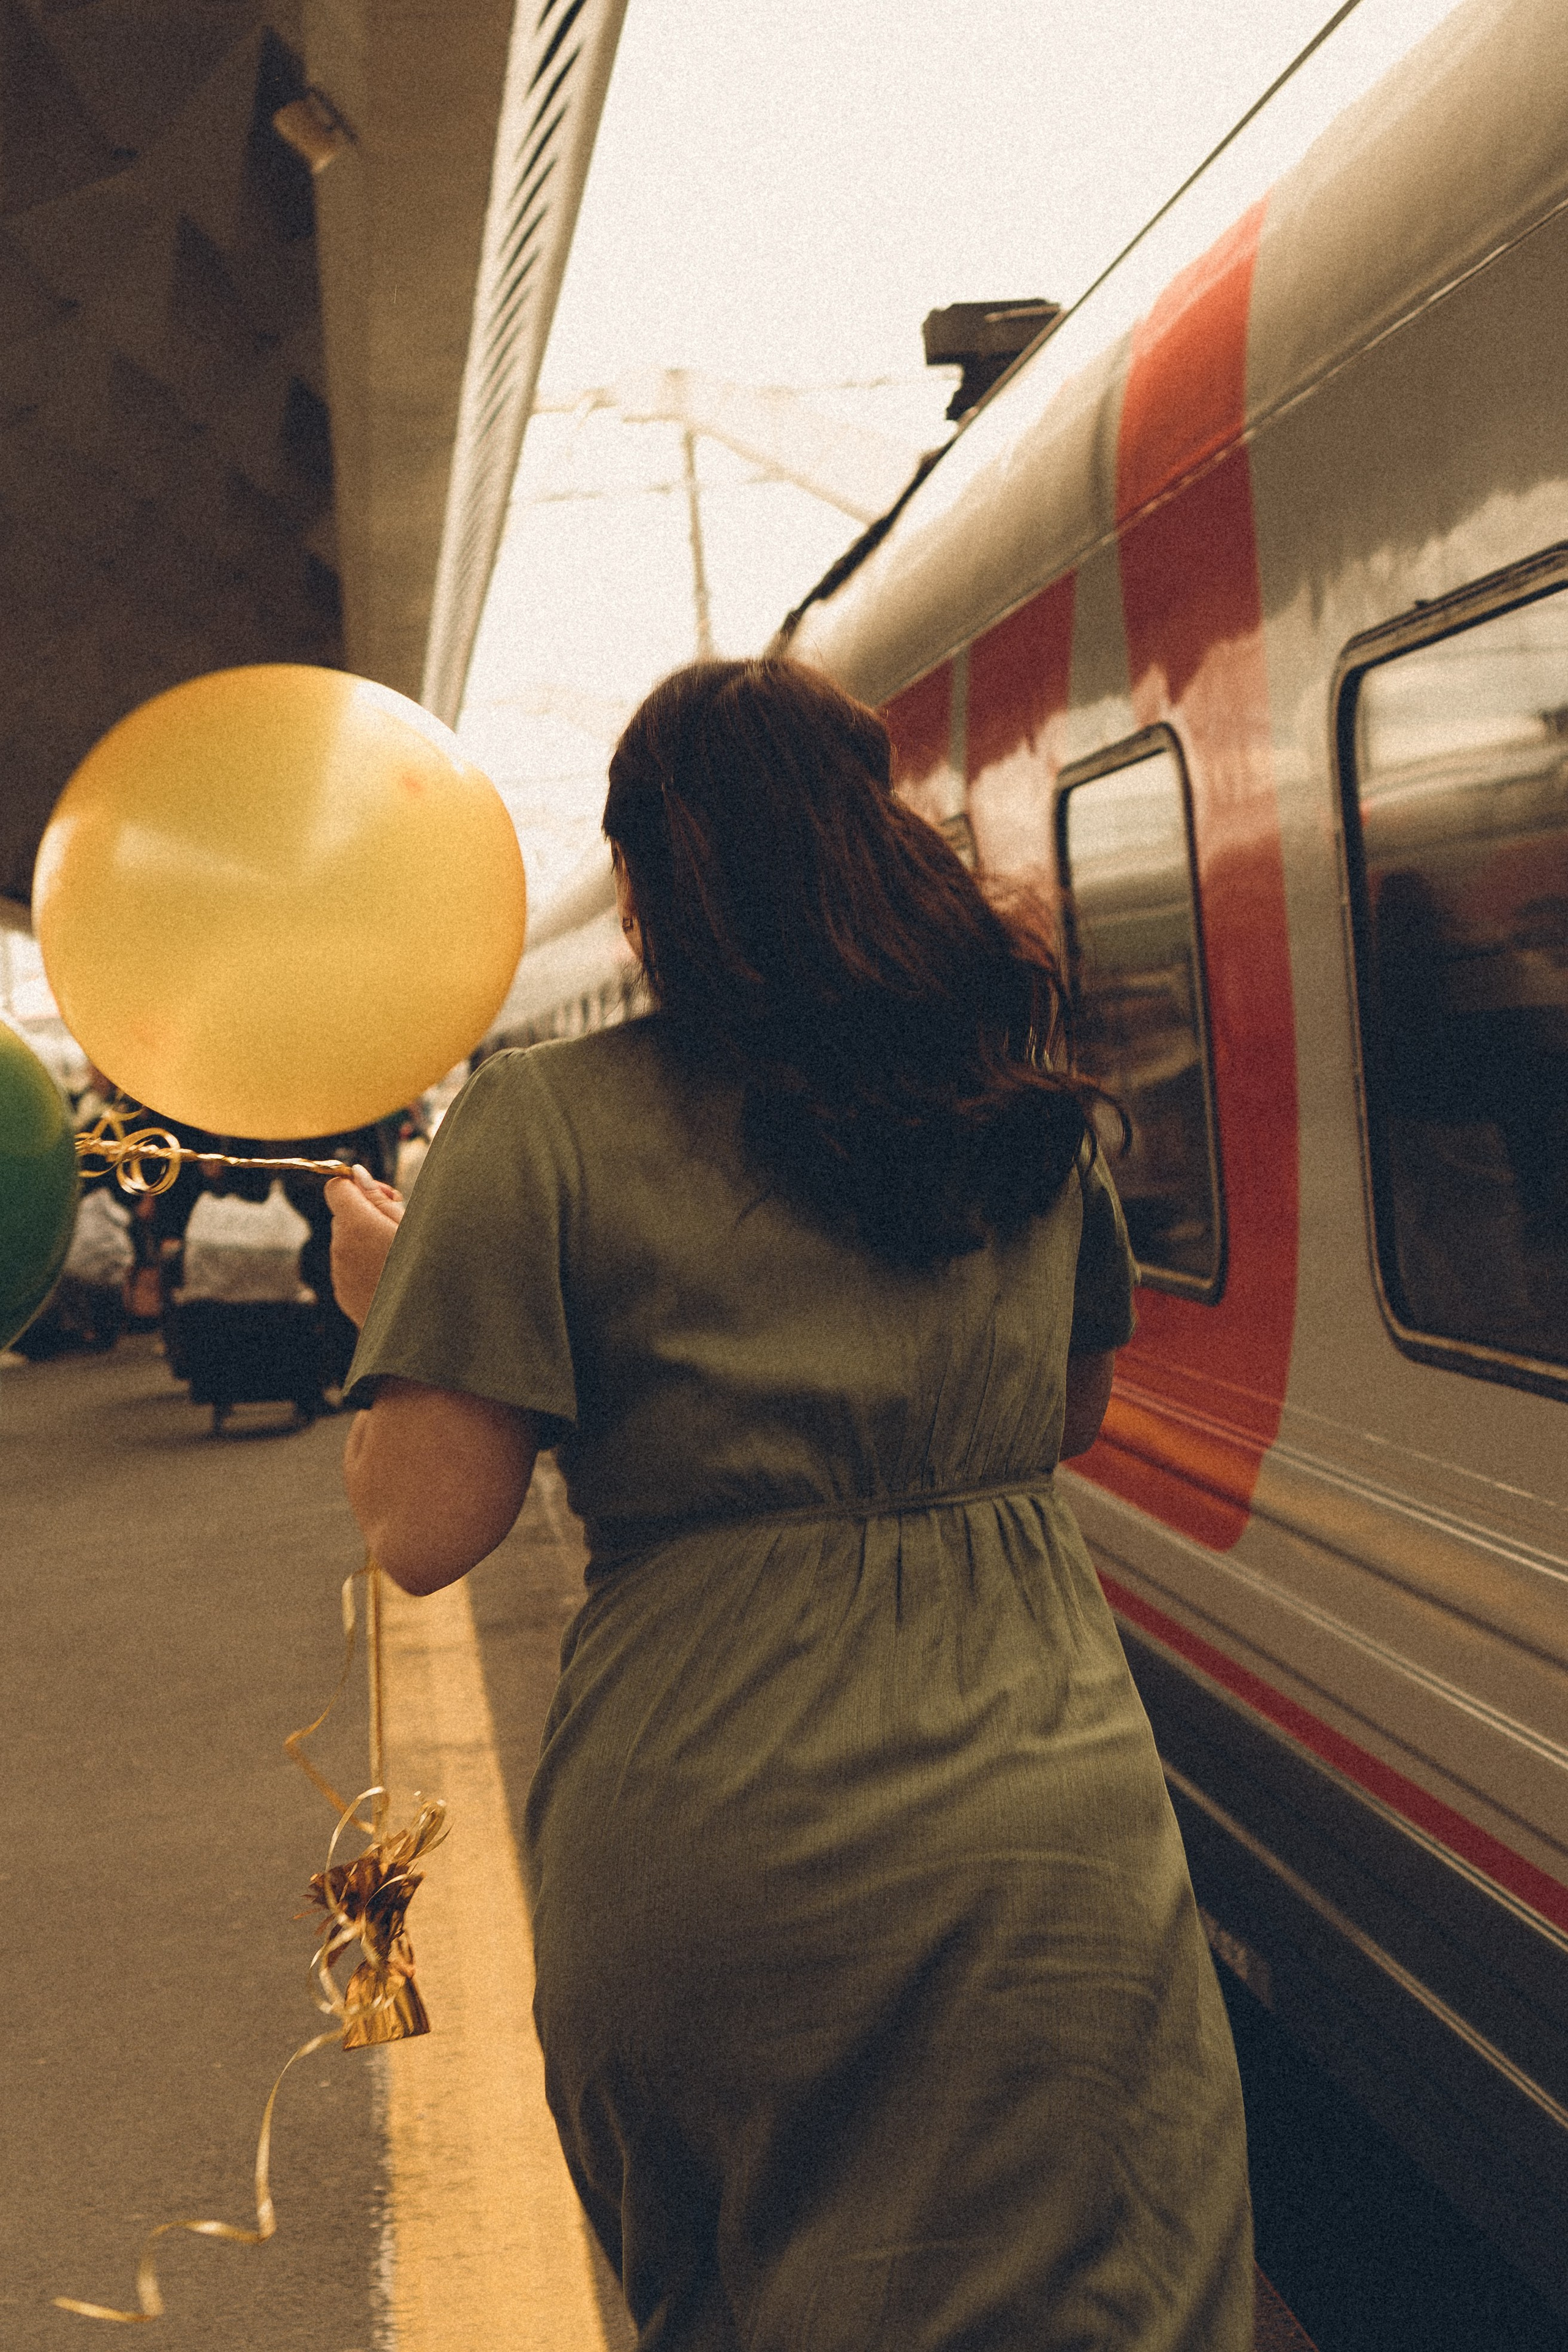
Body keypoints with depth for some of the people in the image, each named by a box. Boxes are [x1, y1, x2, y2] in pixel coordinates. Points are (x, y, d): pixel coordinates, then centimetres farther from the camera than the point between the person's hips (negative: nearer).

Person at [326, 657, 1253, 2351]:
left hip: (708, 1866, -1)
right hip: (1046, 1855, 2)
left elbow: (423, 1531, -10)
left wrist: (383, 1303, 7)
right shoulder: (1024, 1099, 6)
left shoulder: (542, 1123, -7)